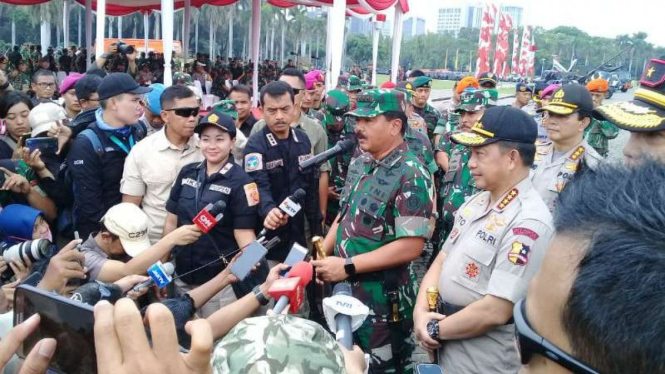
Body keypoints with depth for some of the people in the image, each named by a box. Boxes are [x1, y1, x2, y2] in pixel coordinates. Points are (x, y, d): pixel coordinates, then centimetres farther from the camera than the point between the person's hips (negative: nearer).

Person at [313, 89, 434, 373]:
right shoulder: (359, 163, 6)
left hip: (383, 297, -7)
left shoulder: (411, 176, -19)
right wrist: (321, 254, 1)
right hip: (345, 289, 8)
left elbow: (410, 246, -24)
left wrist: (346, 266, -22)